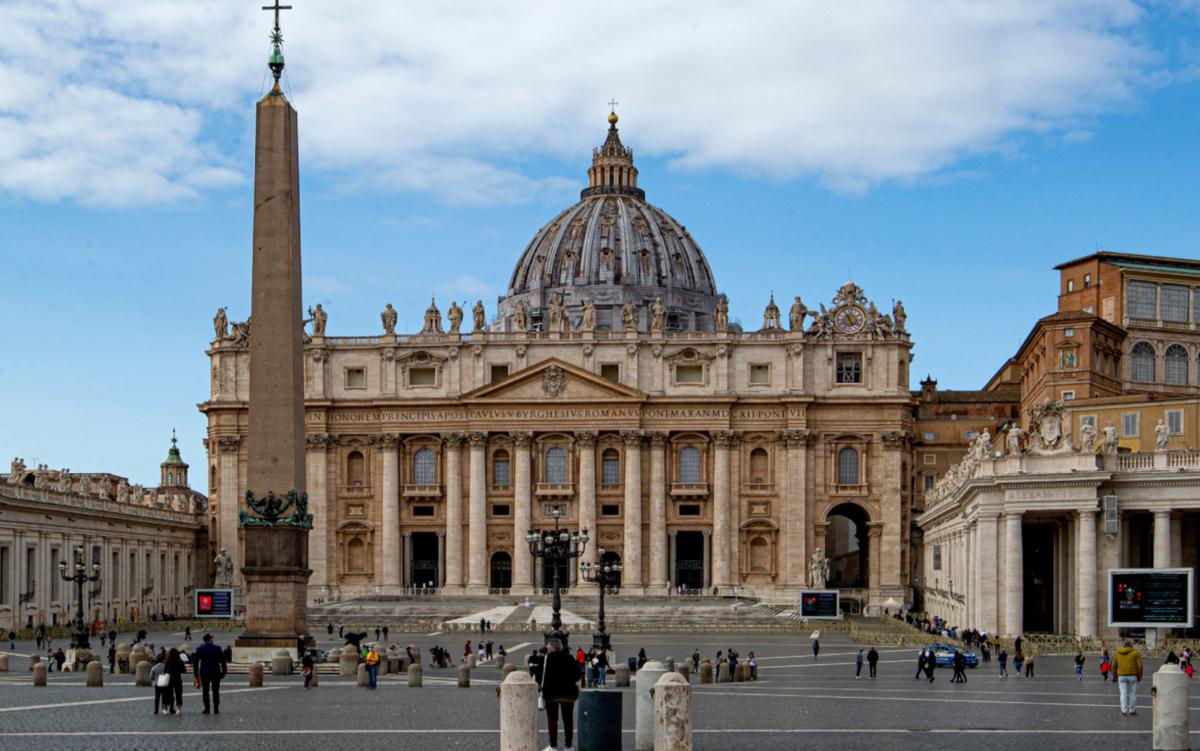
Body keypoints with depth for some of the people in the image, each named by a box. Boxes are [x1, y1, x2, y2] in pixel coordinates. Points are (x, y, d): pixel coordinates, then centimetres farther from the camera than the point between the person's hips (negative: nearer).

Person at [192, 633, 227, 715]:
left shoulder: (199, 649, 2)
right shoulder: (217, 649, -4)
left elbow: (195, 663, 5)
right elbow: (223, 661, -4)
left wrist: (196, 675, 11)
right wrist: (223, 672, 4)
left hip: (204, 673, 1)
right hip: (215, 673, -1)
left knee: (205, 691, 6)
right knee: (215, 691, 4)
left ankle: (206, 709, 3)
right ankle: (216, 709, 2)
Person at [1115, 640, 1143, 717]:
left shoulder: (1118, 653, 8)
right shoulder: (1135, 653, 0)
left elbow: (1114, 665, 8)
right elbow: (1140, 666, -5)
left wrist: (1115, 676, 17)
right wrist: (1139, 676, 5)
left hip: (1122, 676, 2)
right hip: (1133, 676, -2)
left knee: (1123, 694, 3)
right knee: (1133, 693, 7)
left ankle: (1124, 711, -1)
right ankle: (1132, 711, 11)